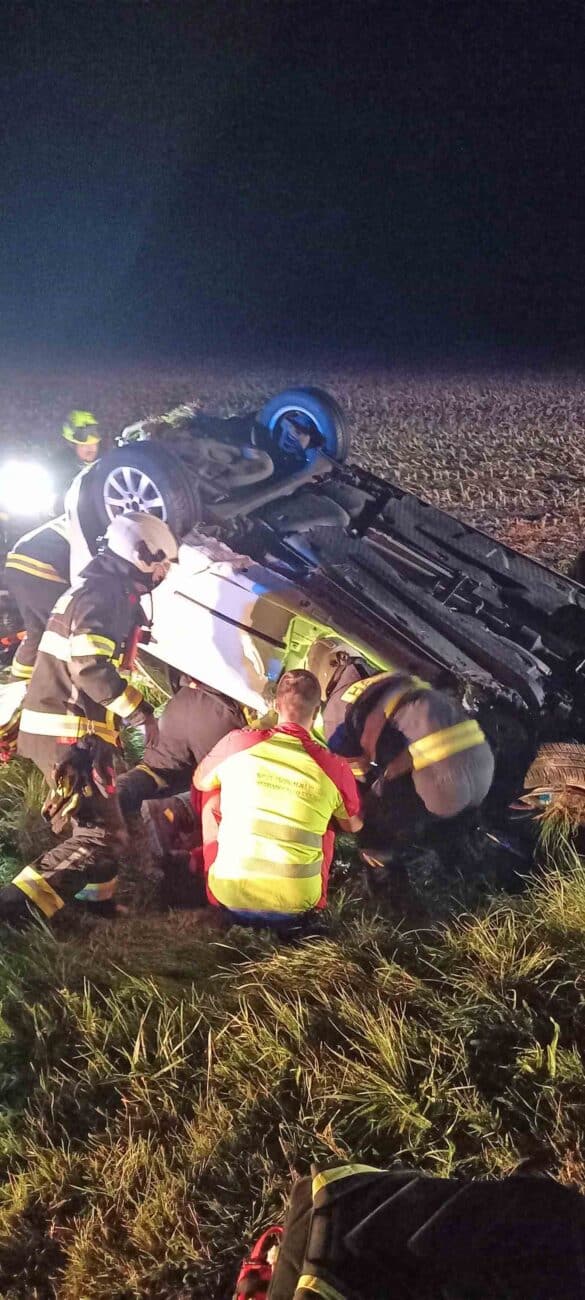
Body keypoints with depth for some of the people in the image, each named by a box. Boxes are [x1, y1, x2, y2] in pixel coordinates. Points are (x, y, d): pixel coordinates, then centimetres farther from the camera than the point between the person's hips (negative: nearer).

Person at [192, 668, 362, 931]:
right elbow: (353, 826, 17)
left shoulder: (238, 742, -6)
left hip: (229, 899, 0)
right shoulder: (334, 767, -5)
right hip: (296, 910, 0)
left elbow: (199, 781, 17)